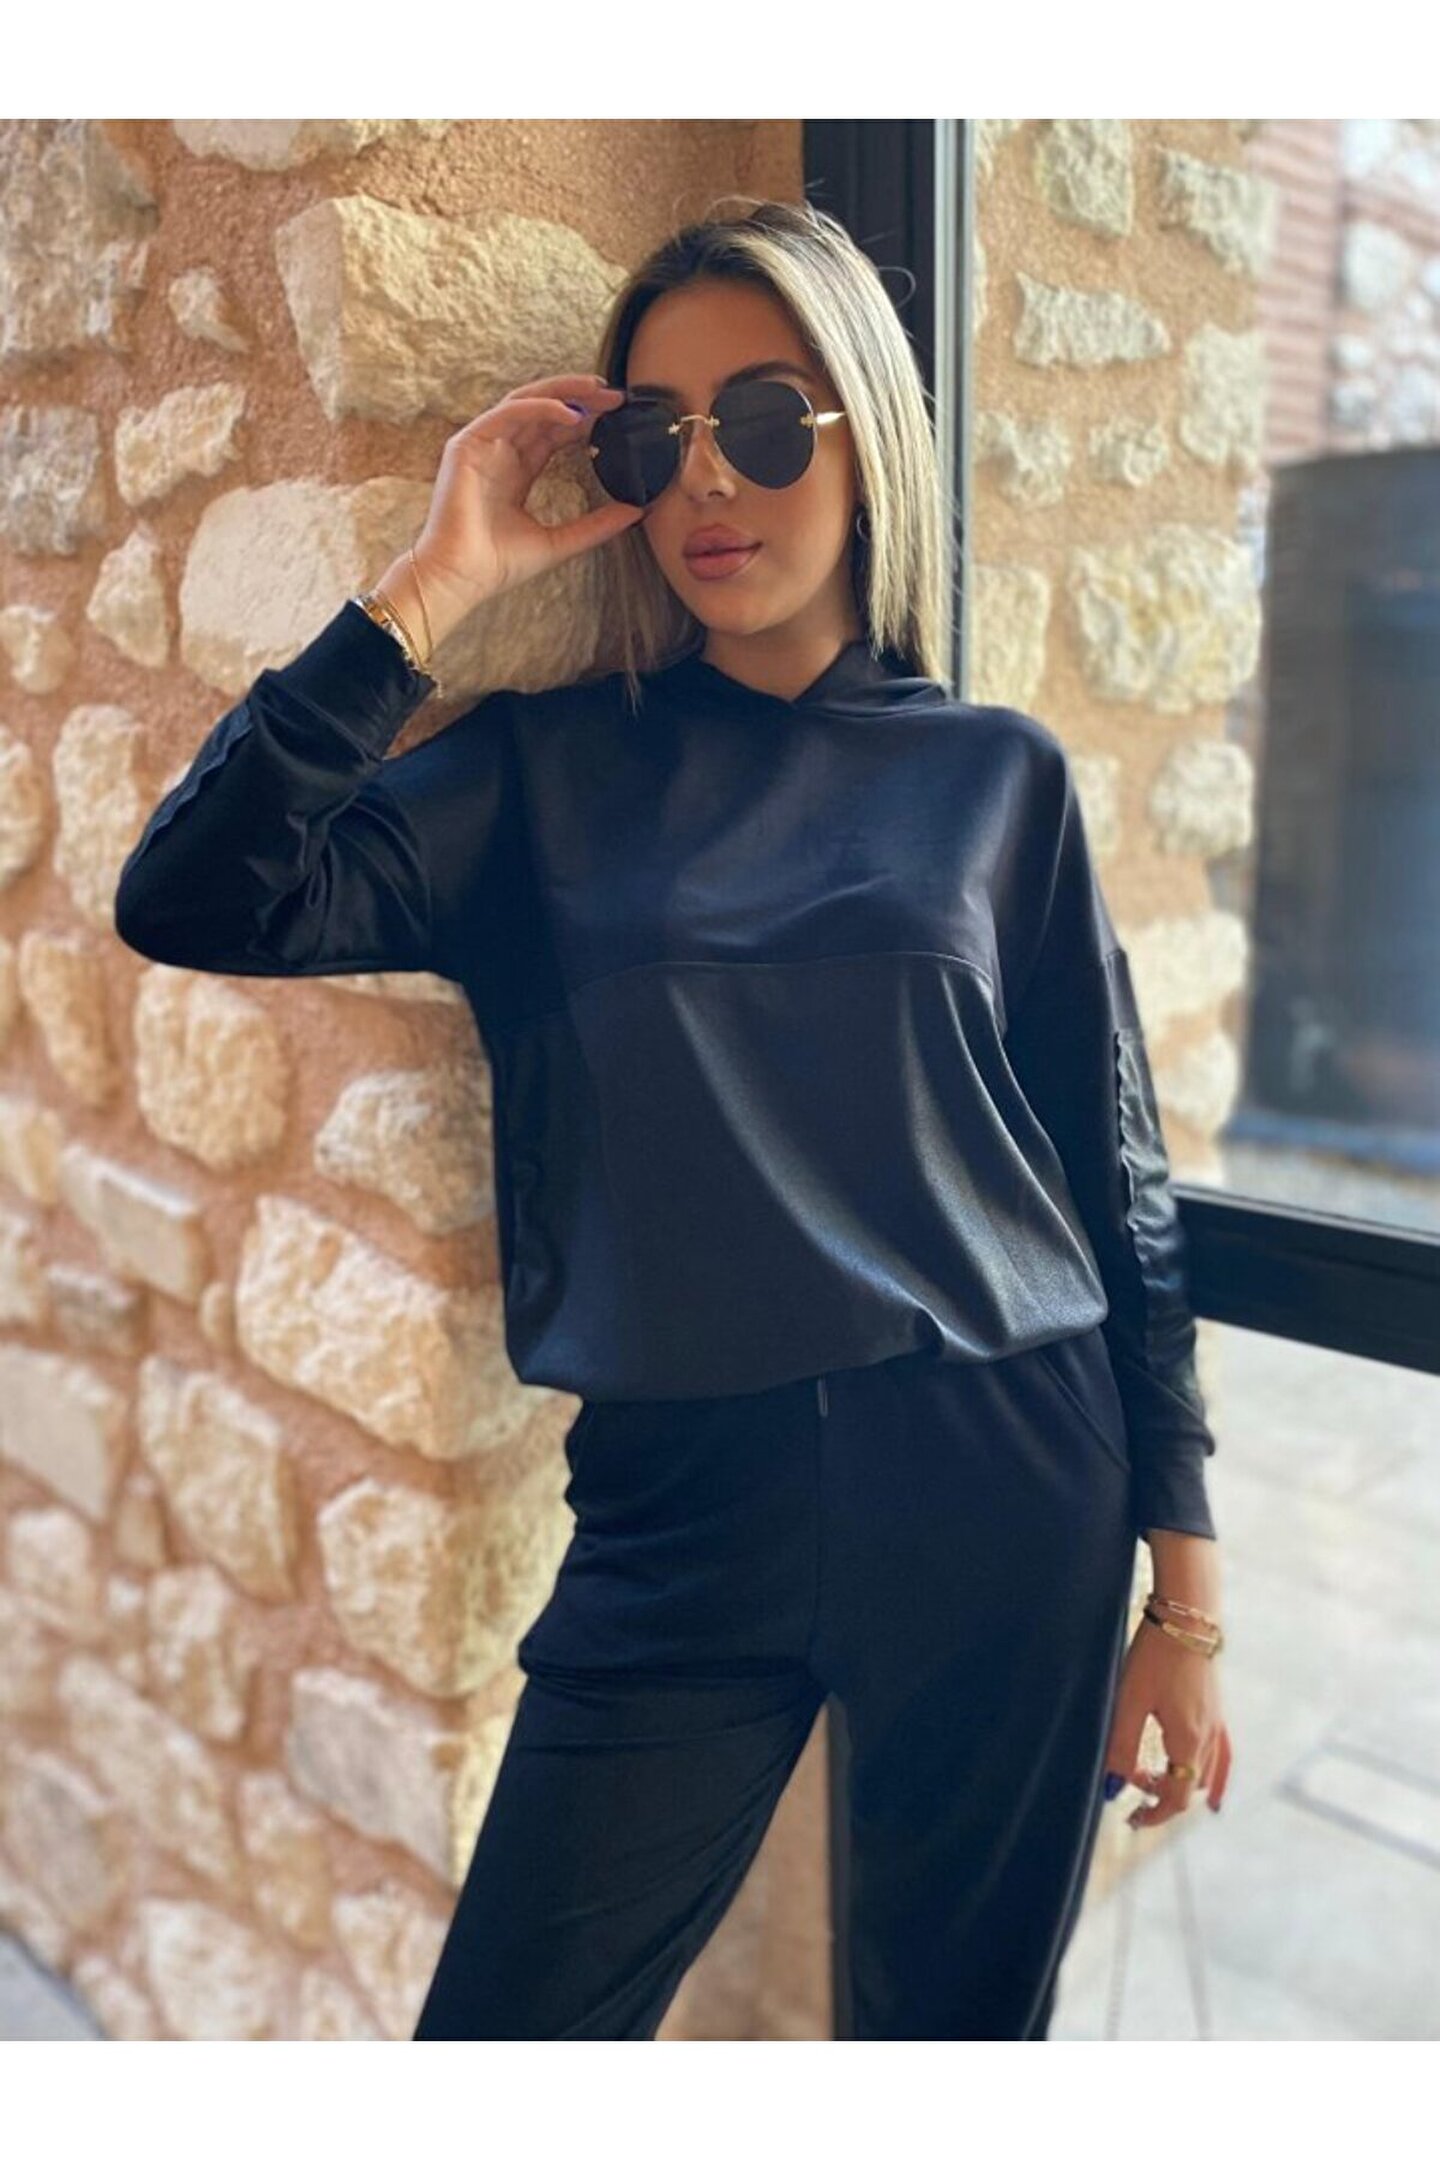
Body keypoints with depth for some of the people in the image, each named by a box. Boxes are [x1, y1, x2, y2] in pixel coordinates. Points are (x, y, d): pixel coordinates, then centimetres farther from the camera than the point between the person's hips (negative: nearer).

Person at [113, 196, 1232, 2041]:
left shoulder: (995, 772, 3)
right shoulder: (545, 772, 2)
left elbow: (1119, 1178, 4)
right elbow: (195, 901, -11)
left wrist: (1185, 1596, 3)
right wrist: (435, 587, -11)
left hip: (1007, 1484, 1)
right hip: (682, 1495, 0)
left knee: (961, 2021, 18)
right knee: (506, 2035, 10)